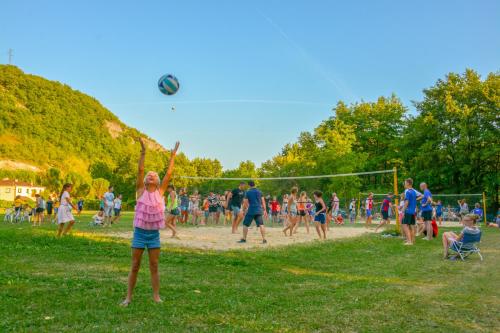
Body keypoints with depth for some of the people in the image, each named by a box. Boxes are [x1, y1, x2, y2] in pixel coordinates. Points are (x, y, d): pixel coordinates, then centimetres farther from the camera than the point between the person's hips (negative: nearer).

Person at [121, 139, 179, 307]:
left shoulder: (160, 192, 3)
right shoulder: (141, 190, -1)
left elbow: (169, 174, -1)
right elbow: (140, 170, -11)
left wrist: (173, 156, -3)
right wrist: (143, 152, -19)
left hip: (154, 234, 2)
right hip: (140, 233, -1)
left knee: (154, 267, 8)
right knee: (135, 266, 6)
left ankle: (156, 296, 17)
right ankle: (128, 297, 15)